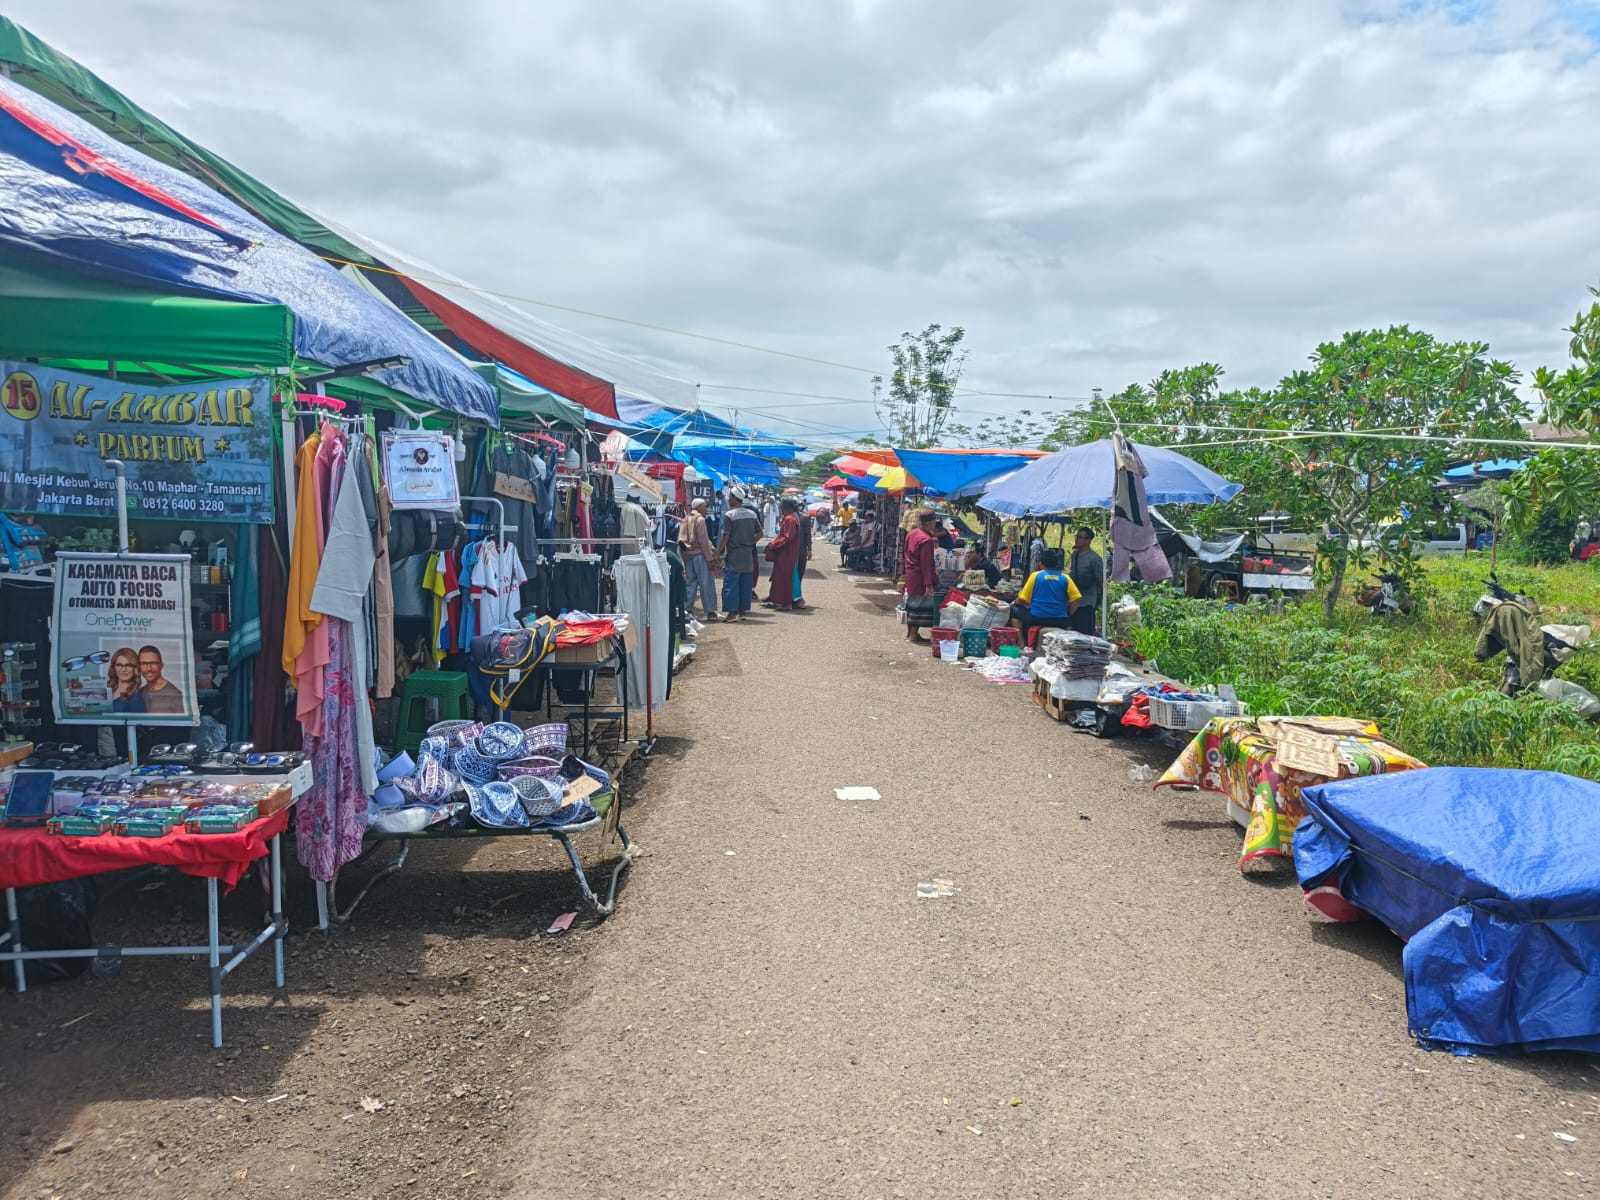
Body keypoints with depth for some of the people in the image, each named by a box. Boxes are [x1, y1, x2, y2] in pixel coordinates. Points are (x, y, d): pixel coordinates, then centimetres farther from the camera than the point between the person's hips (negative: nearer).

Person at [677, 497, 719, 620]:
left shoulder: (686, 520, 15)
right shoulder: (700, 519, -8)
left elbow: (681, 540, 14)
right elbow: (703, 540, -13)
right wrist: (710, 558, -13)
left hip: (687, 554, 8)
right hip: (699, 554, -8)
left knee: (690, 583, 12)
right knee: (706, 583, -4)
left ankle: (687, 610, 11)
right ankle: (710, 611, -4)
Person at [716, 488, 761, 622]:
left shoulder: (729, 515, -11)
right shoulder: (752, 514, 8)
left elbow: (725, 537, -13)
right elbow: (759, 533, 9)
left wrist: (717, 553, -5)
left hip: (733, 557, -6)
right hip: (748, 556, 6)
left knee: (731, 584, -1)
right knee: (746, 584, 11)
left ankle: (732, 612, -4)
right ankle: (743, 611, 15)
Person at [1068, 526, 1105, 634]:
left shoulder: (1094, 559, -12)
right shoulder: (1075, 555, 9)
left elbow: (1101, 582, -9)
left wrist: (1097, 603, -5)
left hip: (1087, 605, -7)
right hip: (1074, 603, 7)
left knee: (1086, 634, -4)